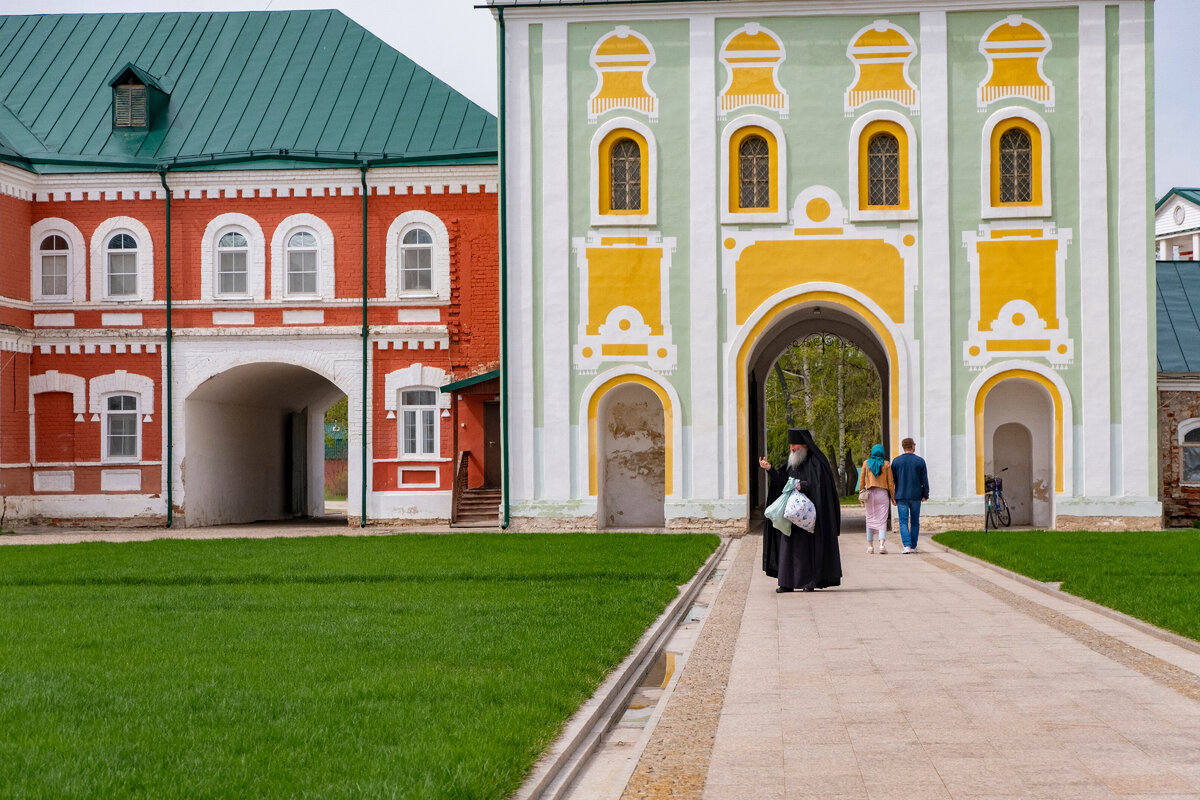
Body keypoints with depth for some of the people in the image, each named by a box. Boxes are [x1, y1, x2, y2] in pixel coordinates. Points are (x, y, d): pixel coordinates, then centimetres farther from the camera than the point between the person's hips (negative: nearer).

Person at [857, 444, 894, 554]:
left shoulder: (866, 463, 3)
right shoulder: (886, 464, -1)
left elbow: (862, 480, 3)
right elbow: (890, 482, -1)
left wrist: (861, 495, 10)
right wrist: (893, 497, 7)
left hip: (870, 493, 2)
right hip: (883, 494, -2)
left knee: (870, 520, 12)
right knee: (882, 520, -3)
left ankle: (870, 546, 13)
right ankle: (882, 544, -19)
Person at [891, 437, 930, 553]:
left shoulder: (896, 461, 0)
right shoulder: (920, 461, -2)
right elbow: (924, 480, -1)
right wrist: (925, 495, 8)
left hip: (901, 496, 0)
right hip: (916, 496, 0)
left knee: (903, 522, -1)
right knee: (915, 522, 12)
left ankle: (907, 545, -16)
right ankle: (913, 547, 15)